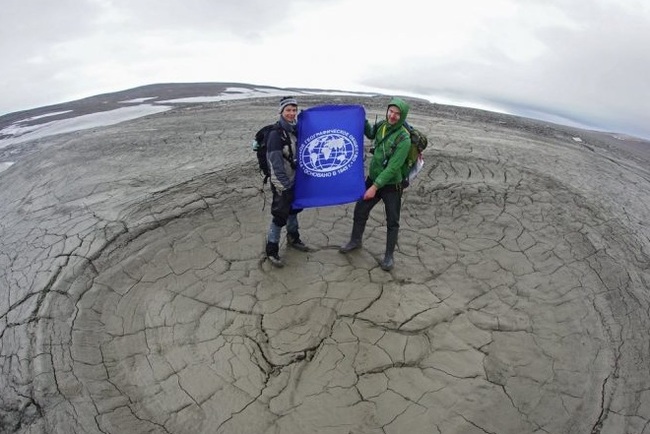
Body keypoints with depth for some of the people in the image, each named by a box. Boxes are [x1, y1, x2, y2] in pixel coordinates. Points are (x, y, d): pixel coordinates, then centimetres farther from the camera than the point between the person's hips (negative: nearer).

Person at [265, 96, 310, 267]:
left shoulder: (296, 129, 5)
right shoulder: (275, 133, -19)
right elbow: (275, 163, -22)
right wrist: (283, 185, -22)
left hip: (296, 180, 8)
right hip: (282, 183, -8)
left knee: (294, 208, 22)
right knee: (280, 215, -4)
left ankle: (293, 238, 42)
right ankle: (271, 250, 9)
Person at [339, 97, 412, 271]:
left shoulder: (404, 139, -22)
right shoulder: (381, 126, -2)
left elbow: (393, 167, -25)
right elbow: (370, 134, 23)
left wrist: (375, 186, -24)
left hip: (391, 185, -6)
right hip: (373, 178, 6)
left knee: (392, 222, 6)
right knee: (360, 210, 15)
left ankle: (389, 255, 22)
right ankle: (355, 241, 38)